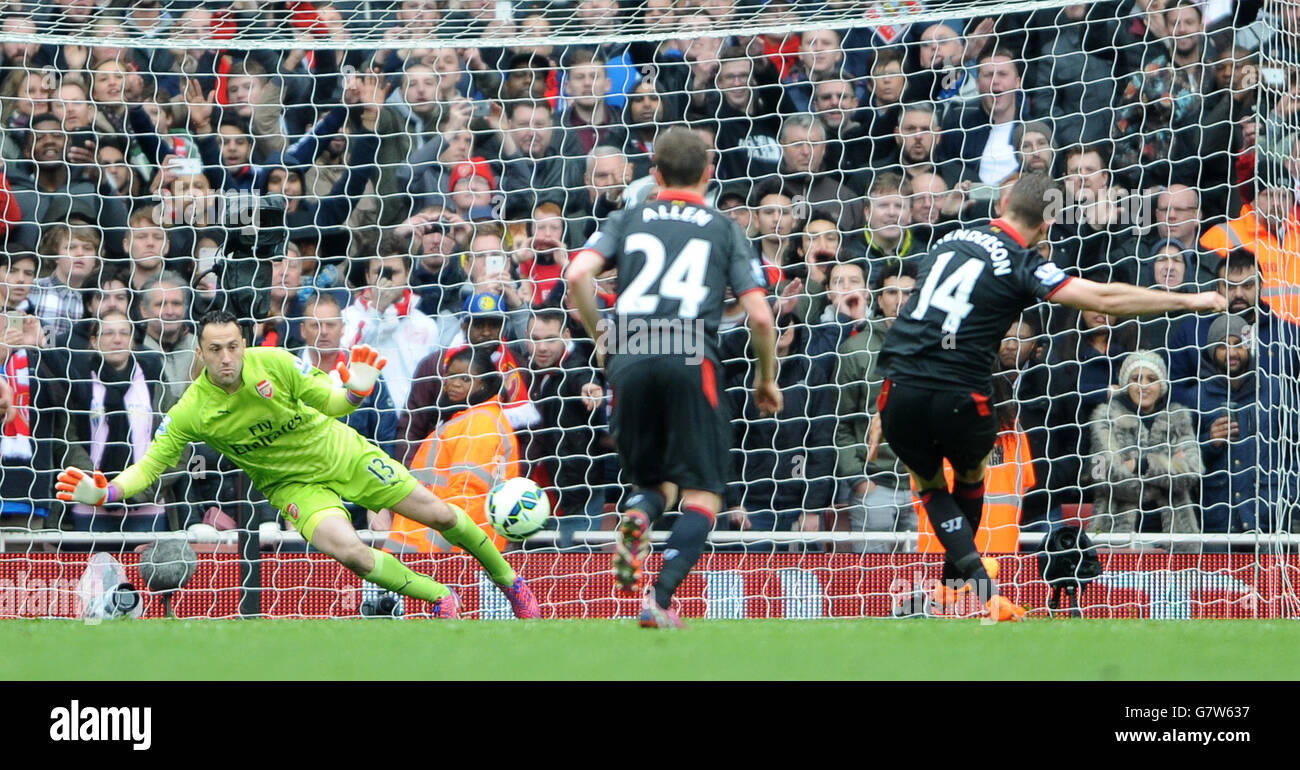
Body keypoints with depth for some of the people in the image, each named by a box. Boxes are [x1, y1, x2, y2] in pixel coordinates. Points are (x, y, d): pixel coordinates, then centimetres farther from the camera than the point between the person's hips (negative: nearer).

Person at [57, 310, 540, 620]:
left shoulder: (274, 363, -21)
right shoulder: (190, 413, -20)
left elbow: (330, 403, -11)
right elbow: (150, 465, -15)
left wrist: (355, 391, -33)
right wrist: (105, 493, -32)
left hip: (343, 453, 1)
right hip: (294, 484, -1)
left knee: (440, 515, 3)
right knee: (348, 550, -30)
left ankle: (510, 581, 29)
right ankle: (440, 598, -6)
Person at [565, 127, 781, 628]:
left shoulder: (629, 220, 19)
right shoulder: (724, 229, 16)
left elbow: (577, 275, 2)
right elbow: (760, 316, 7)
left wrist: (601, 338, 16)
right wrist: (767, 378, 23)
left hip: (629, 361, 2)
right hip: (691, 360, -2)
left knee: (652, 479, 20)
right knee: (702, 495, 4)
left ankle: (637, 515, -16)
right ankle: (659, 600, -17)